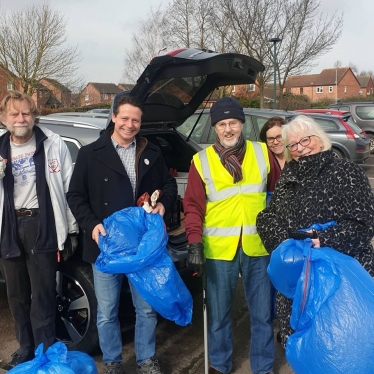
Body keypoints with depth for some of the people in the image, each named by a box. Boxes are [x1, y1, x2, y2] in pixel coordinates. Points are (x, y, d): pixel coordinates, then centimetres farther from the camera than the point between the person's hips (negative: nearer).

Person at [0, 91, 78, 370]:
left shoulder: (53, 144, -4)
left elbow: (69, 189, -4)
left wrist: (72, 230, -5)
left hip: (42, 225, -5)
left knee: (42, 296, -2)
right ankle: (26, 349, 34)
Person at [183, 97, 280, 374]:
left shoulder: (262, 153, 4)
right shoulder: (201, 160, -2)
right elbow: (193, 206, -3)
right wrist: (195, 243, -12)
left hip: (258, 246, 2)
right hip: (219, 248, -1)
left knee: (262, 313, 13)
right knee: (218, 312, 12)